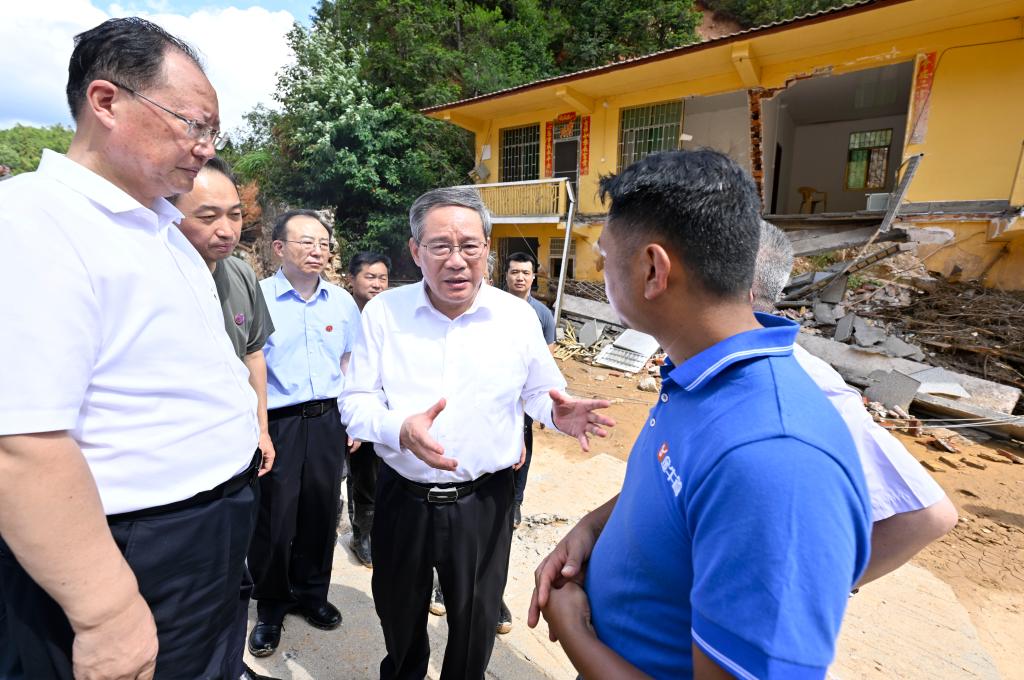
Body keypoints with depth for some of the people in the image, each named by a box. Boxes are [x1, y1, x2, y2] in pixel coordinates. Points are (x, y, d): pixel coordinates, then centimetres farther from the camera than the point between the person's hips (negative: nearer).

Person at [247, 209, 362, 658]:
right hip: (276, 423, -3)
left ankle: (311, 594, 37)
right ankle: (269, 608, 32)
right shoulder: (256, 297, -7)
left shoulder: (342, 301, 6)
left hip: (328, 421, 4)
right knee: (273, 519, 8)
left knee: (321, 513, 15)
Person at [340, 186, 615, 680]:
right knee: (398, 618, 25)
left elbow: (540, 392, 6)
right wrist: (400, 428, -28)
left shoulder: (518, 316, -6)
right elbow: (355, 401, -6)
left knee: (475, 626, 18)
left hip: (483, 500, -1)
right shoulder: (383, 311, -7)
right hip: (403, 496, 1)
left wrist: (558, 414, -18)